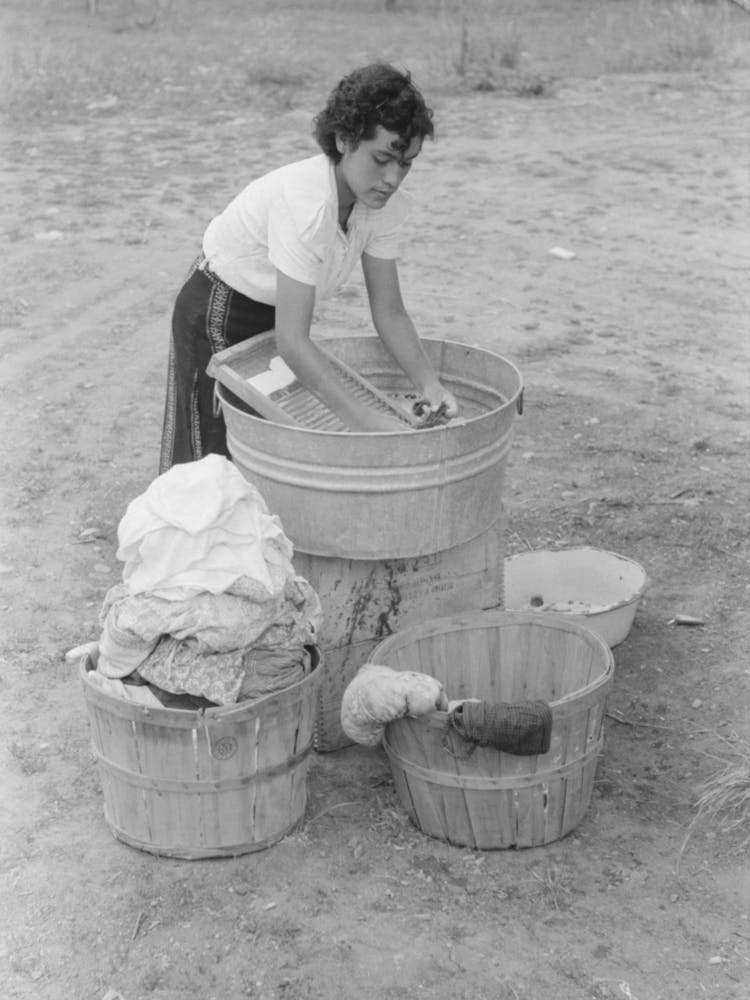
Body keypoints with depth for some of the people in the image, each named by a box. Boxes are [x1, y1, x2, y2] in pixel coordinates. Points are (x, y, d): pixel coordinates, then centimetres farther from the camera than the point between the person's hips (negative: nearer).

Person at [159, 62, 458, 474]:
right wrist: (364, 419, -46)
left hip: (278, 311, 7)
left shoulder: (385, 203, -16)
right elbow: (291, 341, -40)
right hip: (216, 312, -7)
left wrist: (428, 382, -26)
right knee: (219, 451, 0)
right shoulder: (305, 203, -37)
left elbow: (389, 311, -10)